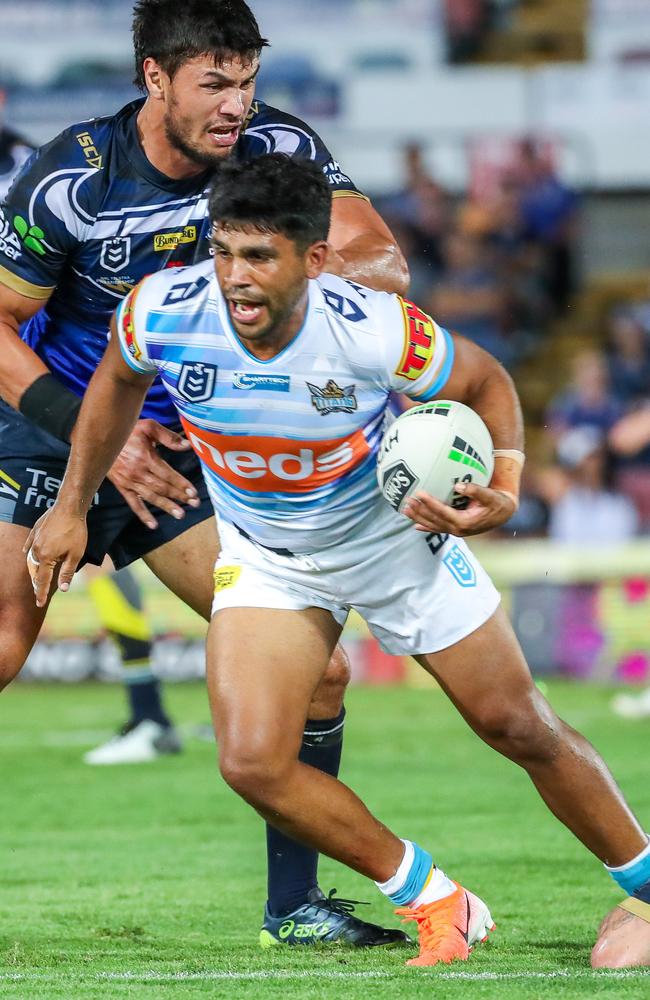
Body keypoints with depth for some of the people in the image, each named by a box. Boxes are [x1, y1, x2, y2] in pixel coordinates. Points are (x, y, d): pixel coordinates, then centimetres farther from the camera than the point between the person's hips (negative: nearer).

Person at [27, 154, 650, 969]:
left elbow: (486, 383, -12)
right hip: (264, 557, 2)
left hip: (395, 535, -2)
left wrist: (504, 488, -29)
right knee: (252, 764, -15)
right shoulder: (162, 313, -27)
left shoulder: (376, 332, -33)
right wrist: (72, 506, 6)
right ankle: (435, 905, 4)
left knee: (518, 727, 6)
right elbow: (119, 381, -1)